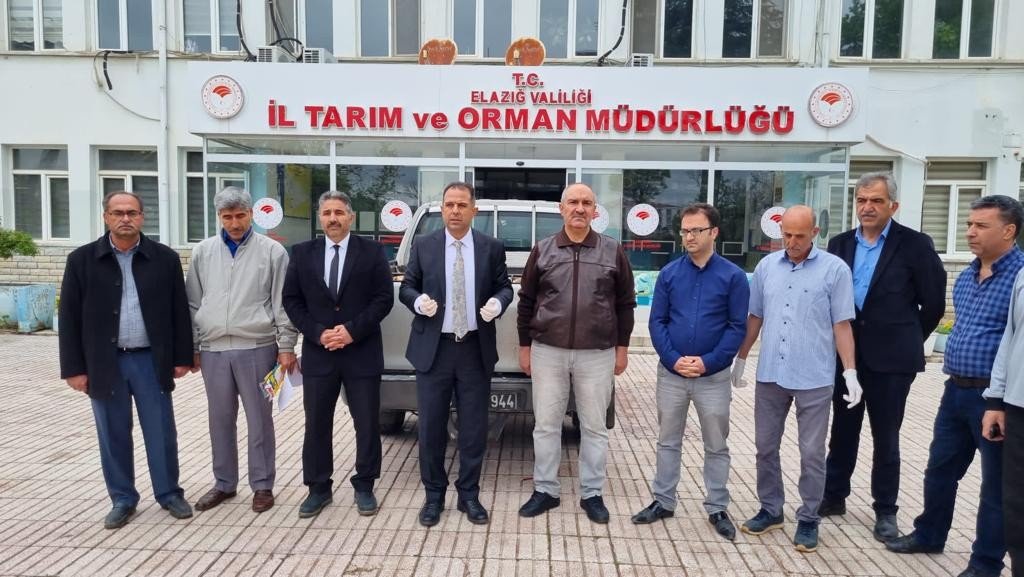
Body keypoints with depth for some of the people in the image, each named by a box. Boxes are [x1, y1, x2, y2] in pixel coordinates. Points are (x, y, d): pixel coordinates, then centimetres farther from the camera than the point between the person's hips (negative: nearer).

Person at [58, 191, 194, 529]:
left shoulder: (165, 258, 0)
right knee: (114, 436, 10)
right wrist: (74, 367, -3)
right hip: (105, 363, 1)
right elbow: (70, 317, 1)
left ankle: (169, 494, 22)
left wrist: (182, 357, 0)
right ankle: (122, 499, 25)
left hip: (151, 360, 0)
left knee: (161, 434, 6)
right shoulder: (82, 260, 0)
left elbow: (179, 310, 3)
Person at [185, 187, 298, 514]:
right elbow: (193, 303, 12)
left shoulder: (272, 251, -2)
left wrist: (286, 347, -5)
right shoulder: (203, 252, 8)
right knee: (221, 420, 13)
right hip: (213, 350, 3)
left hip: (256, 348, -3)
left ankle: (262, 485, 17)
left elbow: (283, 303, -2)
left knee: (259, 420, 4)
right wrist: (192, 348, 9)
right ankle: (224, 483, 27)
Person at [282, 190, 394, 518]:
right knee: (316, 424, 9)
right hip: (318, 353, 2)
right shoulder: (302, 253, 7)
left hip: (362, 353, -2)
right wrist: (318, 333, -9)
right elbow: (291, 300, 4)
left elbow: (384, 299, -4)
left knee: (367, 424, 5)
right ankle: (319, 488, 24)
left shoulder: (372, 251, 0)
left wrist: (352, 330, -13)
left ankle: (364, 487, 21)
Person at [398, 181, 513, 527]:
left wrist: (498, 303, -14)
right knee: (431, 427, 6)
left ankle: (469, 495, 23)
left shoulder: (492, 248, 3)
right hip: (433, 349, 0)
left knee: (474, 428, 8)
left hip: (476, 350, 0)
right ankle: (434, 495, 23)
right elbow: (406, 288, 6)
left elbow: (505, 287, 8)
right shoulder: (423, 246, 3)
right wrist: (418, 301, -15)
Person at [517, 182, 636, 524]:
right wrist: (525, 346, 5)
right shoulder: (542, 250, 3)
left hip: (597, 354, 0)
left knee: (594, 427, 9)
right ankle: (545, 491, 22)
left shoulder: (613, 251, 2)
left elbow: (625, 303, 6)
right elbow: (526, 301, 7)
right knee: (545, 424, 8)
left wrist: (622, 348, 4)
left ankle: (591, 494, 23)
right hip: (547, 352, 1)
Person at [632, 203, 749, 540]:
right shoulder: (669, 273, 1)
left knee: (716, 446, 11)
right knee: (668, 441, 13)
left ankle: (717, 509, 25)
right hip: (671, 373, 2)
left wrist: (708, 362, -16)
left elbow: (737, 327, -6)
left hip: (714, 376, -1)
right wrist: (674, 359, -13)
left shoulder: (733, 276, -4)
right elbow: (657, 322, 1)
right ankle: (663, 501, 26)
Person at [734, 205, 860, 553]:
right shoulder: (766, 266, 5)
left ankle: (808, 519, 23)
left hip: (814, 378, -3)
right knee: (766, 446, 13)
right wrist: (740, 359, 13)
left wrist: (850, 372, -8)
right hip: (770, 374, 4)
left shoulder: (835, 269, -5)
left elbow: (842, 325, -4)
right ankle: (770, 510, 30)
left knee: (812, 453, 7)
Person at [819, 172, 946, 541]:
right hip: (846, 355, 4)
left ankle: (885, 512, 23)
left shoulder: (915, 244, -7)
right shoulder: (840, 244, 5)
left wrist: (905, 340, 4)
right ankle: (833, 496, 29)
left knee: (885, 438, 8)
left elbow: (933, 303, -2)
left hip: (890, 358, -3)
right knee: (843, 431, 15)